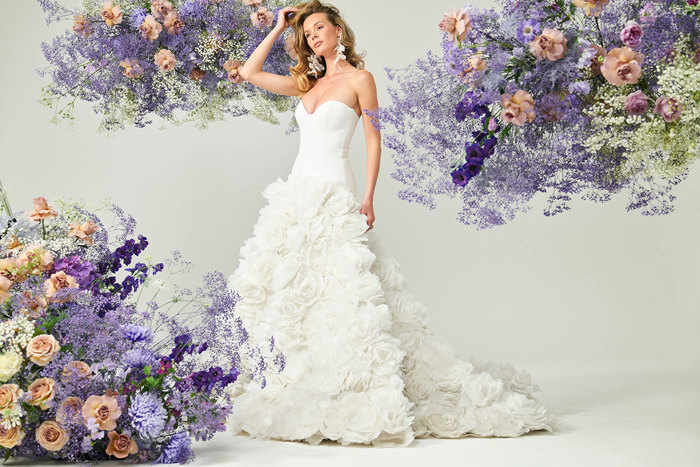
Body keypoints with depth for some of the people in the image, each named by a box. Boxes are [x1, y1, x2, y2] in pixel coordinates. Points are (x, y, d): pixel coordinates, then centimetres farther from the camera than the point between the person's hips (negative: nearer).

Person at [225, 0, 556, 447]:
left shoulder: (359, 79, 1)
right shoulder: (307, 83, 18)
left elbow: (373, 140, -3)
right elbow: (250, 72, 21)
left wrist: (369, 198, -11)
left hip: (335, 195, -7)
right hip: (297, 192, 7)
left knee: (339, 289, -12)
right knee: (296, 289, 3)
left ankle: (370, 397, -8)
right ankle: (298, 387, 8)